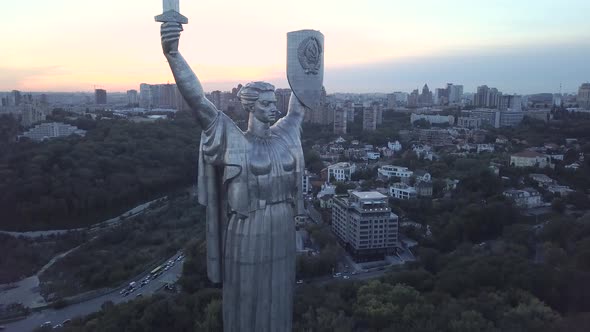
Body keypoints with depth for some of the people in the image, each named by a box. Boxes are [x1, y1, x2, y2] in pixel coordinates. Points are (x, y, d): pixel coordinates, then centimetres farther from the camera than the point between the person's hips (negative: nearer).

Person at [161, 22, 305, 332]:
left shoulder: (283, 134, 2)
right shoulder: (233, 140, -13)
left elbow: (298, 106, 19)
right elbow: (197, 100, -25)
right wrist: (172, 53, -38)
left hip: (283, 232, 5)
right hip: (248, 234, -5)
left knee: (278, 300, 21)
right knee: (246, 302, 13)